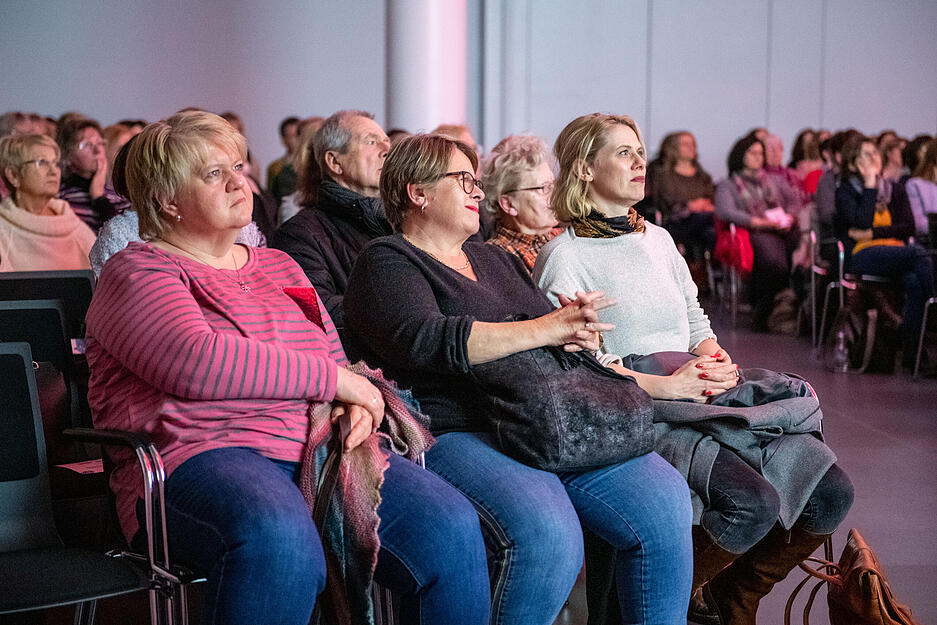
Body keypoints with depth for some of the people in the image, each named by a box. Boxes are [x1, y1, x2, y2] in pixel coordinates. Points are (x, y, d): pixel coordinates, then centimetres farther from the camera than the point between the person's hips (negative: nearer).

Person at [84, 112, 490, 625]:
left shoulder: (280, 267, 27)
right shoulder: (138, 273, 5)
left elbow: (337, 360, 28)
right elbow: (197, 362, -14)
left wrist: (357, 403, 2)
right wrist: (332, 378, -9)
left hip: (319, 448, 6)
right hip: (203, 456, -6)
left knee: (452, 528, -21)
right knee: (280, 543, -41)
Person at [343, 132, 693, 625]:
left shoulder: (495, 260, 28)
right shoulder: (386, 263, 4)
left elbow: (564, 333, 25)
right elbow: (426, 340, -15)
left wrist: (582, 332, -3)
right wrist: (548, 328, -15)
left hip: (554, 426, 7)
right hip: (456, 433, -7)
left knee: (664, 501, -15)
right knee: (546, 535, -34)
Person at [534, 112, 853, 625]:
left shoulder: (658, 239, 23)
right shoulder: (564, 255, -1)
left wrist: (715, 359, 1)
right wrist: (662, 385, -18)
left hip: (702, 398, 7)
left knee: (831, 492, -10)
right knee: (754, 501, -30)